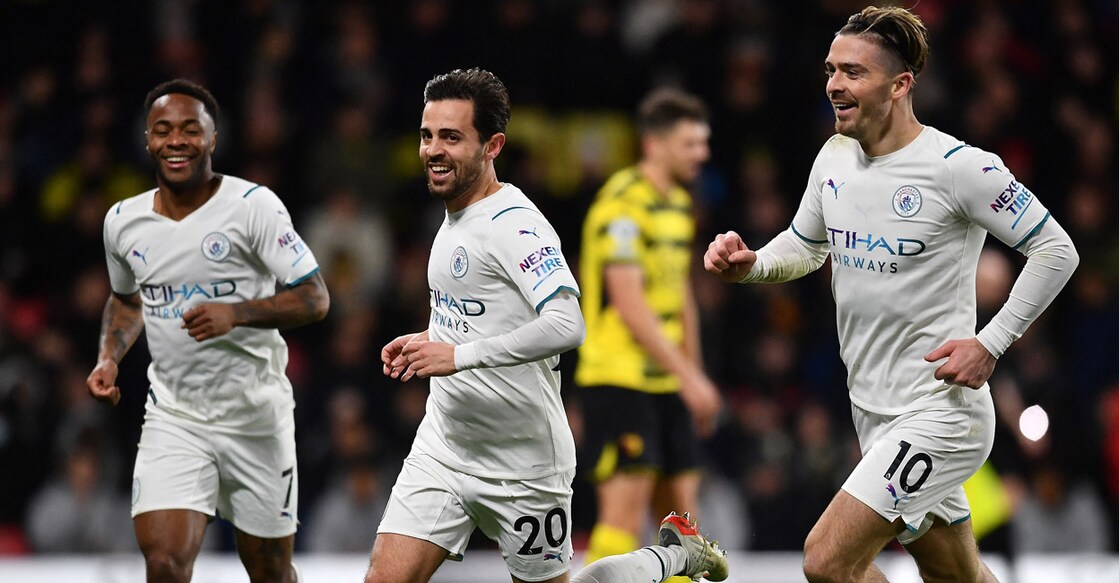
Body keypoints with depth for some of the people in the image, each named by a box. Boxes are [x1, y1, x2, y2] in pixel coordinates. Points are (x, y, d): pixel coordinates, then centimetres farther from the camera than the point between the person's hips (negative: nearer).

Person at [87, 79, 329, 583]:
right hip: (172, 418, 2)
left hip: (256, 414, -2)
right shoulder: (122, 221, 3)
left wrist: (236, 314, -27)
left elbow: (314, 299, -12)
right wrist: (109, 358, 4)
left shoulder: (253, 205, -11)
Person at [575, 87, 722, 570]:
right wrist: (688, 375, -21)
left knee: (681, 507, 8)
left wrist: (694, 375, 19)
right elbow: (629, 304, -20)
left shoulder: (679, 203, 15)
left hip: (666, 384, 9)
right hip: (620, 379, -9)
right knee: (624, 512, -13)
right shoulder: (623, 204, -14)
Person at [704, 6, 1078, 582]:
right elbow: (805, 247, 21)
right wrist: (748, 264, 0)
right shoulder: (834, 157, 5)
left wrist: (990, 344, -16)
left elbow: (1056, 250, -11)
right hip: (872, 409, 7)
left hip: (938, 414, -7)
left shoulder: (958, 167, -16)